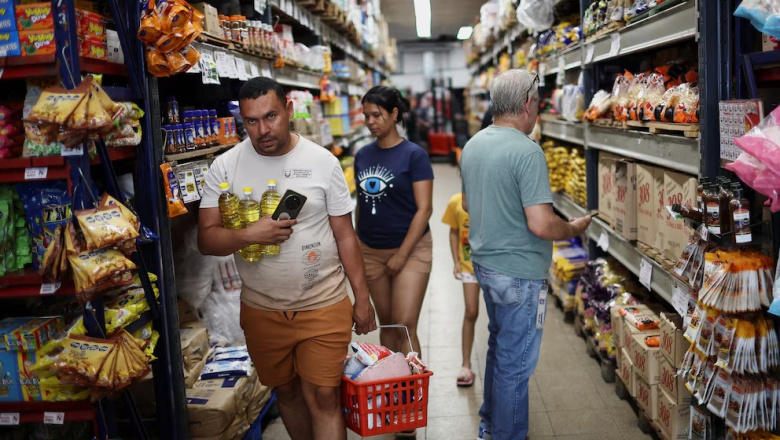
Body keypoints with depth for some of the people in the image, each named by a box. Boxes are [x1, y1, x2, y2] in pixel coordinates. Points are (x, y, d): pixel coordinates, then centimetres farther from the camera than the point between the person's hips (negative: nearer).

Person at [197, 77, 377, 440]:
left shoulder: (323, 162, -5)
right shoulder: (225, 167, -4)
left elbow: (345, 235, 0)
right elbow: (206, 239, -5)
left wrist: (362, 298, 1)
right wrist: (249, 235, -25)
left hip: (324, 306, -2)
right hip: (261, 310, 2)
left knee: (324, 398, -1)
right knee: (287, 392, 18)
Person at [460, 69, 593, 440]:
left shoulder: (472, 145, 5)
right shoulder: (527, 151, -22)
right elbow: (541, 225, -26)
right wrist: (574, 229, -8)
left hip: (485, 263, 9)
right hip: (518, 272, -9)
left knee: (498, 347, 25)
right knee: (515, 362, 6)